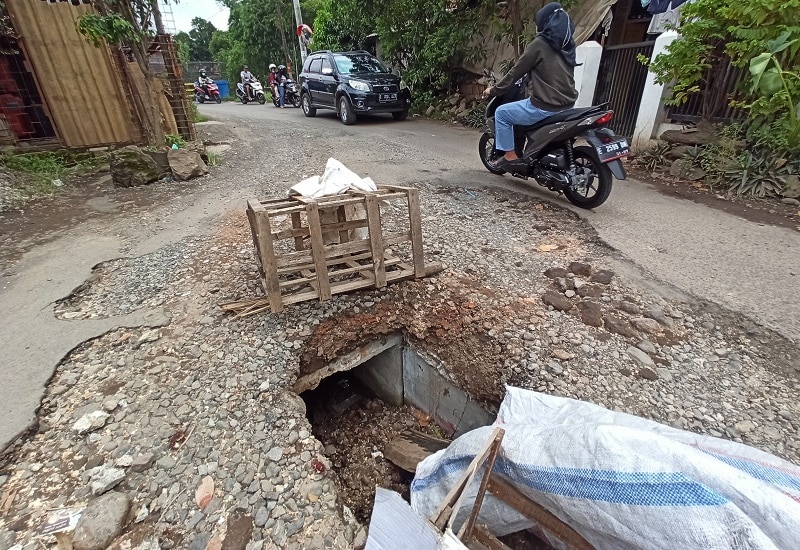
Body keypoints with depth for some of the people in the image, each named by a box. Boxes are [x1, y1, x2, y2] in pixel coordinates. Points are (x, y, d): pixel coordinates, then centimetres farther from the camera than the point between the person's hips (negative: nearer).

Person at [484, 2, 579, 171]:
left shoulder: (540, 43, -9)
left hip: (545, 107, -8)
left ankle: (510, 156, 5)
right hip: (567, 105, 8)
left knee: (501, 113, 7)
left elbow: (516, 71, -4)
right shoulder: (568, 44, 13)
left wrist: (494, 90, 7)